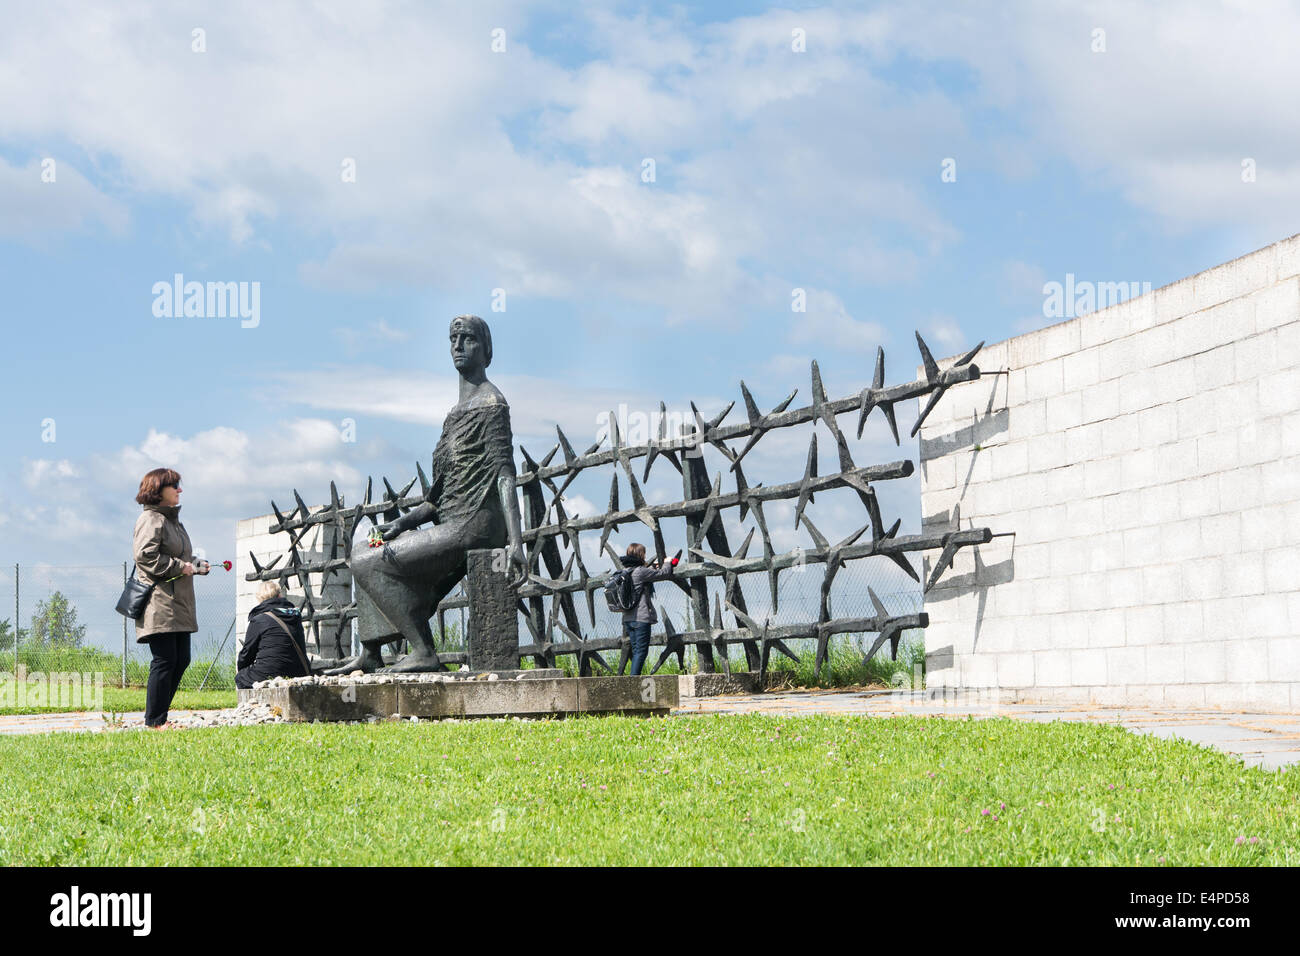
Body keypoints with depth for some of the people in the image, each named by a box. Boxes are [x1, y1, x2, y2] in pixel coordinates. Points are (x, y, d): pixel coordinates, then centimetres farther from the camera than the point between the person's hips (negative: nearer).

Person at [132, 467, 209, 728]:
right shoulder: (151, 519, -8)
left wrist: (196, 566, 16)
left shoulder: (171, 519, 23)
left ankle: (159, 716, 15)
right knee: (165, 660, -10)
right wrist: (179, 567, -17)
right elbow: (145, 555, -20)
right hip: (159, 604, -10)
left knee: (181, 660, 9)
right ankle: (155, 720, -5)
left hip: (178, 605, 10)